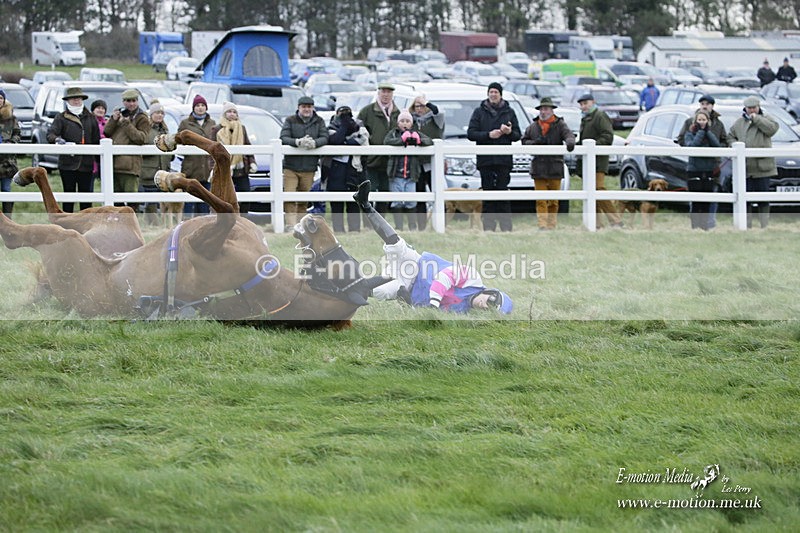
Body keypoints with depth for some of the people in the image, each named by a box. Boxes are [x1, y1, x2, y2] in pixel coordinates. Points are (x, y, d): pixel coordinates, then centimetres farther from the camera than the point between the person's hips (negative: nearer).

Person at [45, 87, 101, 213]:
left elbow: (96, 141, 15)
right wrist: (57, 139, -33)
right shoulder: (61, 118, 3)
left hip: (86, 164, 2)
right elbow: (50, 134, -10)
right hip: (68, 164, -2)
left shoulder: (90, 118, 12)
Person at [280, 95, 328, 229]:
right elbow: (283, 138, -8)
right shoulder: (290, 121, 3)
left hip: (309, 168, 2)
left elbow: (325, 138, -3)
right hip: (291, 167, -2)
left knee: (303, 201, 5)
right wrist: (297, 142, -27)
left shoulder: (319, 122, 8)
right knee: (289, 198, -13)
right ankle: (290, 224, -16)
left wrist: (314, 143, -26)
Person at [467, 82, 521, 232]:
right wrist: (488, 135, -12)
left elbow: (518, 135, 11)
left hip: (504, 159, 0)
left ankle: (506, 226, -2)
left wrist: (510, 132, -11)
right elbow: (471, 133, 1)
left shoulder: (509, 112, 11)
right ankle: (488, 226, 4)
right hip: (485, 160, 0)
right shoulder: (479, 112, 8)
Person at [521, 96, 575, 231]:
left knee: (553, 201, 6)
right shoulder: (533, 126, 10)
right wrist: (534, 143, -8)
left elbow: (569, 134, -11)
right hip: (538, 168, 1)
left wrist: (570, 142, -35)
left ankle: (551, 225, 14)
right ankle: (542, 225, -10)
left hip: (555, 168, -1)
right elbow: (524, 140, 14)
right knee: (541, 200, -6)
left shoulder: (560, 124, 2)